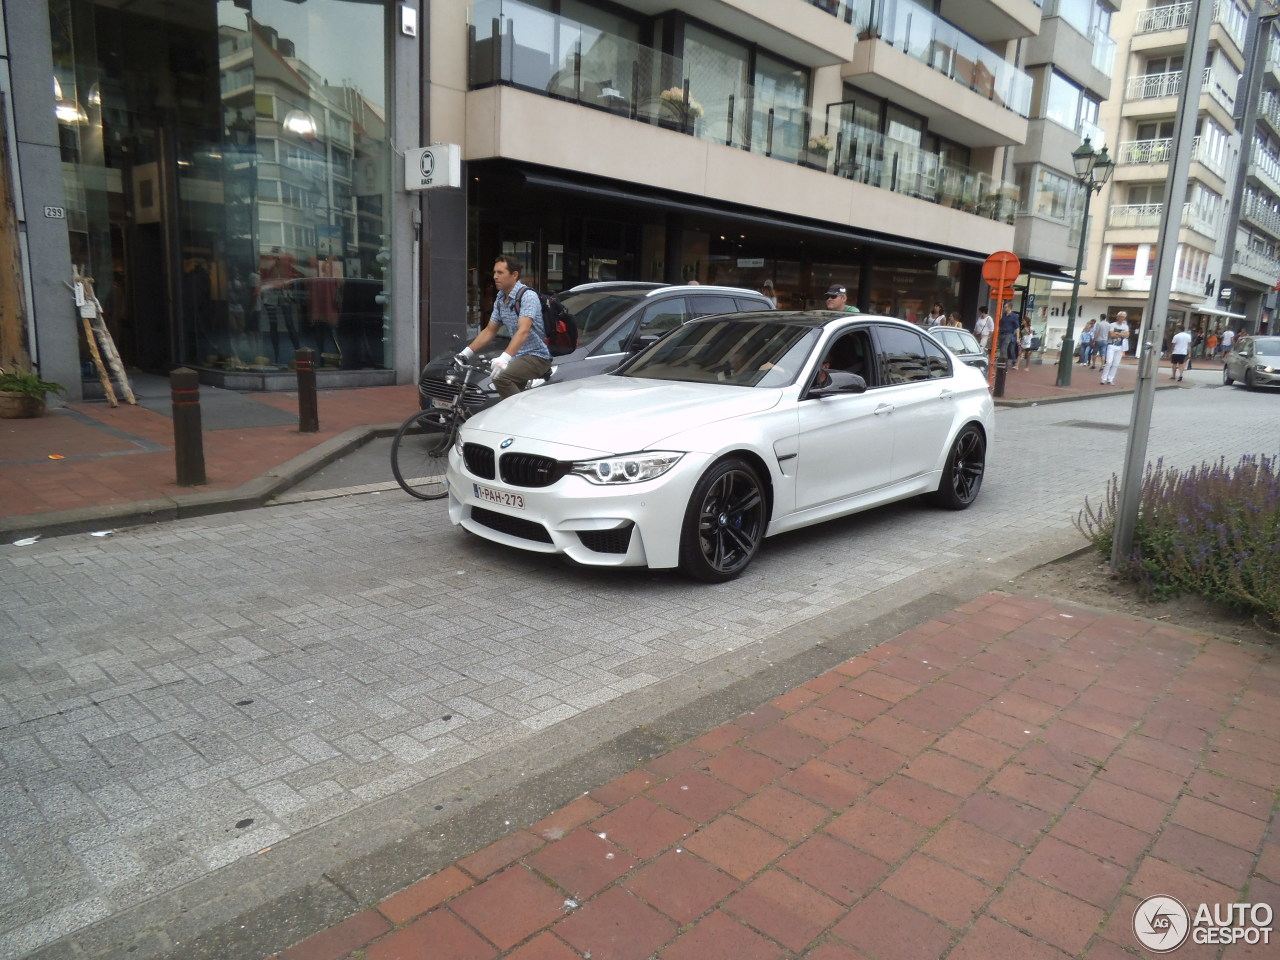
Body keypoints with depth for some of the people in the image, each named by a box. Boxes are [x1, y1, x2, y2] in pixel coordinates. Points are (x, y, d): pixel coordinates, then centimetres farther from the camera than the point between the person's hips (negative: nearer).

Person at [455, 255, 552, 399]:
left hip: (536, 356, -8)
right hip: (518, 357, 9)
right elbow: (489, 331, 15)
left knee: (501, 378, -29)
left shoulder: (527, 296, -16)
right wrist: (466, 353, 5)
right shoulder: (500, 299, 10)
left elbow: (523, 331, -28)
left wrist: (504, 358, -41)